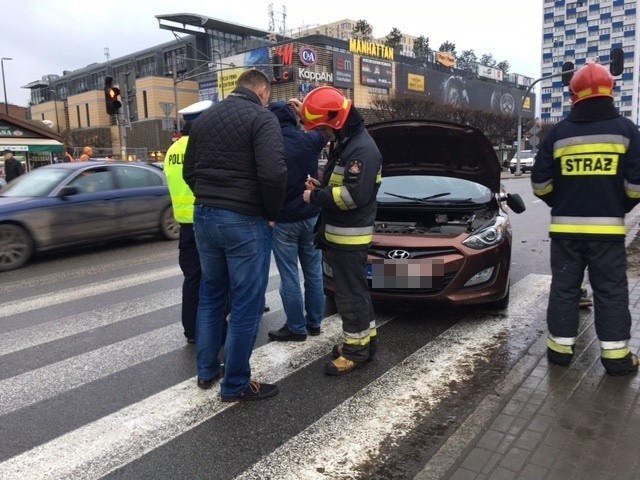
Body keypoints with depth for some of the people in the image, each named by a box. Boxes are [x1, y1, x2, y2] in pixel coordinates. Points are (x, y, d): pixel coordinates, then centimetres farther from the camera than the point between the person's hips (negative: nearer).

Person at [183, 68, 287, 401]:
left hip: (203, 216, 8)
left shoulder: (204, 119, 14)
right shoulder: (262, 118, -9)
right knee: (246, 304, 3)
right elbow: (273, 173, -22)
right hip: (245, 221, -7)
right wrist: (272, 214, -8)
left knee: (210, 295, 20)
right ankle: (236, 385, 12)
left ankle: (206, 369, 31)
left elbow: (189, 172, 17)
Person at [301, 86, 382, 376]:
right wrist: (319, 188, 4)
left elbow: (354, 195, -27)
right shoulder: (344, 143, 14)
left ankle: (355, 349, 12)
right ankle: (366, 338, 31)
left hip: (350, 235, -10)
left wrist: (315, 197, -17)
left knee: (350, 293, -1)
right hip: (339, 233, 10)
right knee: (356, 288, 18)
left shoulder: (362, 148, -18)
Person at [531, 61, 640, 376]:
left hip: (565, 226, 1)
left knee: (564, 287, 9)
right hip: (607, 226, -1)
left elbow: (540, 182, 1)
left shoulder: (558, 133, 1)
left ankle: (560, 348, 15)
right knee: (611, 291, 6)